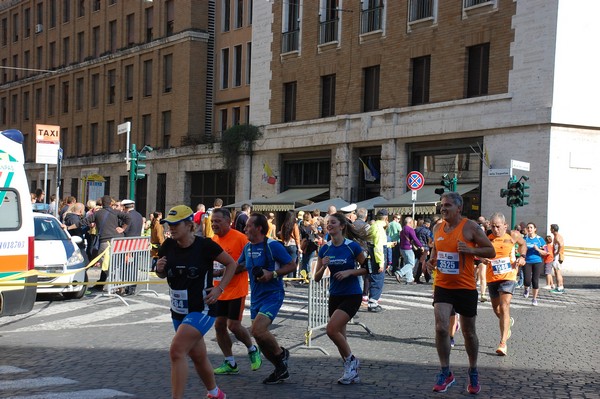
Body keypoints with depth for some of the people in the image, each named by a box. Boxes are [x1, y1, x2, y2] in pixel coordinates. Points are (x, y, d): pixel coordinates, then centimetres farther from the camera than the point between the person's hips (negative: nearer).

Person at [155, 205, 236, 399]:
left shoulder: (204, 245, -15)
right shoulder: (168, 246, -2)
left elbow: (231, 263, -3)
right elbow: (162, 275, 14)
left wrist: (219, 288, -12)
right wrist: (160, 268, -9)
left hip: (202, 309, -6)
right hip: (179, 311, 6)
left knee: (176, 351, -22)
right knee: (198, 357, 18)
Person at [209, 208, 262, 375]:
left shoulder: (240, 238, -13)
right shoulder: (213, 240, 8)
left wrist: (226, 271, -21)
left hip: (236, 290, -7)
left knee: (234, 325, -8)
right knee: (219, 325, 6)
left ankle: (253, 350, 20)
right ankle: (230, 363, 19)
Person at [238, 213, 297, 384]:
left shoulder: (273, 246, -12)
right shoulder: (247, 248, 9)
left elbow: (292, 265, -8)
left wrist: (273, 274, -20)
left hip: (272, 295, -8)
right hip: (256, 297, 8)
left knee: (258, 330, -24)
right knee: (259, 337, 7)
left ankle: (281, 353, 3)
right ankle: (281, 370, 23)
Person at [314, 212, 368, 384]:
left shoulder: (352, 246, -11)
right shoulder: (325, 249, 3)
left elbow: (367, 268, -4)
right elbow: (317, 278, 4)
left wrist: (349, 272, -18)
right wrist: (323, 266, -15)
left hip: (352, 296, -6)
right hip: (335, 296, 6)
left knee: (332, 329, -20)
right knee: (339, 336, 9)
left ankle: (351, 360, 2)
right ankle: (352, 372, 24)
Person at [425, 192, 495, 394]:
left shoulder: (470, 227, -10)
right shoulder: (437, 228, 5)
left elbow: (491, 251, -6)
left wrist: (470, 249, -22)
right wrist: (431, 261, 2)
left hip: (466, 287, -3)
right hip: (442, 285, 3)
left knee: (469, 333, 10)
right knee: (441, 328, -14)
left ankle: (473, 372, 30)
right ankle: (446, 372, 1)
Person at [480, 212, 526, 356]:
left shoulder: (513, 235, -3)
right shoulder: (487, 238, -3)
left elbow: (523, 244, 18)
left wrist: (522, 257, 1)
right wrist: (482, 259, -14)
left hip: (508, 276, -3)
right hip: (492, 277, 3)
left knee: (504, 307, -16)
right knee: (496, 309, 16)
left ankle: (503, 343, -17)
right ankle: (508, 322, 51)